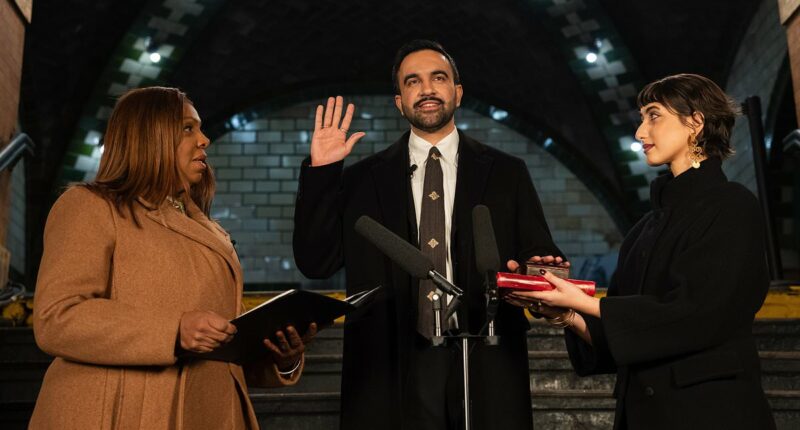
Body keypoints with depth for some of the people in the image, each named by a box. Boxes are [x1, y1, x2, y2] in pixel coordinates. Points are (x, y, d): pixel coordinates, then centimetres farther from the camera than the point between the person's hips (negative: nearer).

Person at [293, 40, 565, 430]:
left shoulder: (505, 174, 8)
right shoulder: (363, 179, 7)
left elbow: (538, 254, 6)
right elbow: (315, 262, 1)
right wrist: (320, 172, -5)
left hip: (485, 367, 1)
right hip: (394, 368, 0)